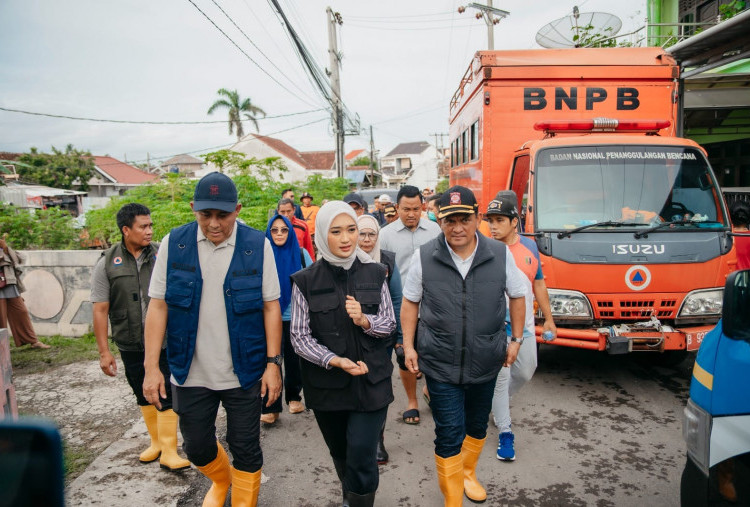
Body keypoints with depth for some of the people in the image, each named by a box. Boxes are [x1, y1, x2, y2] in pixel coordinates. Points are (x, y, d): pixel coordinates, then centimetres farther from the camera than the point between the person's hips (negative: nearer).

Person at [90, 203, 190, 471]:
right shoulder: (108, 263, -4)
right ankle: (156, 441, 34)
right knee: (144, 396, 16)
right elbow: (100, 310, -3)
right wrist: (104, 351, -5)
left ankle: (169, 451, 10)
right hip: (130, 345, 2)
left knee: (166, 395, -1)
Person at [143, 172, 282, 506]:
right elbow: (158, 306, -2)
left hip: (244, 372, -2)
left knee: (245, 448, 10)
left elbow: (271, 306, -5)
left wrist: (273, 363, -8)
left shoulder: (258, 246, -9)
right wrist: (151, 367, -6)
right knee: (197, 446, 19)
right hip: (190, 373, 2)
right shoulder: (173, 244, -5)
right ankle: (221, 480, 51)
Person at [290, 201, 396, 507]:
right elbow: (299, 337, -6)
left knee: (362, 457, -3)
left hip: (370, 381, 0)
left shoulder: (375, 274, -1)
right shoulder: (305, 281, -6)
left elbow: (389, 324, 3)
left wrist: (365, 320, -18)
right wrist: (335, 360, -20)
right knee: (340, 455, 18)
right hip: (327, 385, 0)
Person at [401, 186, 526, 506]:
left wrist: (516, 340, 6)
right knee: (449, 434, 2)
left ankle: (468, 473, 48)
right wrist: (409, 346, 0)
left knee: (477, 425, 22)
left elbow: (517, 296, 6)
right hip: (440, 364, -2)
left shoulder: (500, 254, -7)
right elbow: (410, 302, 1)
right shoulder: (424, 257, -10)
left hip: (486, 362, 3)